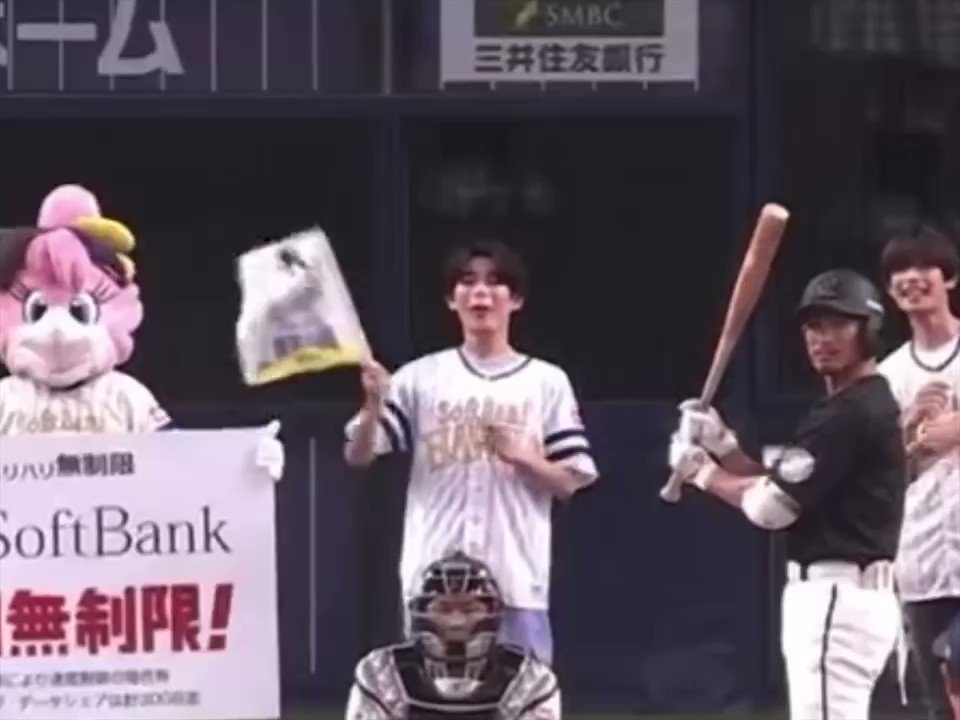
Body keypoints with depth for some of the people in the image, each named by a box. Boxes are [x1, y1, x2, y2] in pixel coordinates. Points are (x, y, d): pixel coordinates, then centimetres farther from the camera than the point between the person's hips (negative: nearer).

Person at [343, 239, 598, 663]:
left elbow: (568, 482, 5)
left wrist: (520, 456, -14)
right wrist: (374, 405, -16)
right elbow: (358, 457, 3)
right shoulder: (421, 377, 5)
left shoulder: (547, 383, 5)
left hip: (516, 582, 0)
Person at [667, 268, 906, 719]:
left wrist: (702, 471, 1)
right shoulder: (856, 406, 19)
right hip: (847, 596, 11)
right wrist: (722, 445, 5)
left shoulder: (851, 414, -15)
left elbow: (770, 506, -16)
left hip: (837, 598, -11)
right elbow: (783, 489, 19)